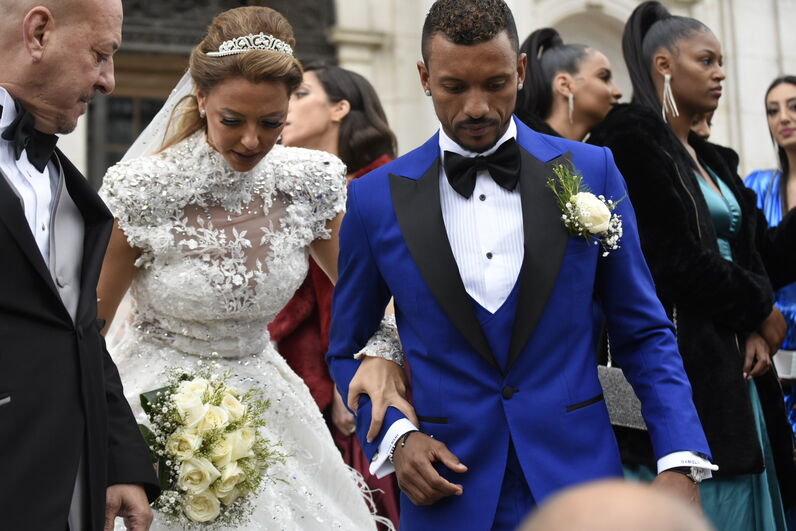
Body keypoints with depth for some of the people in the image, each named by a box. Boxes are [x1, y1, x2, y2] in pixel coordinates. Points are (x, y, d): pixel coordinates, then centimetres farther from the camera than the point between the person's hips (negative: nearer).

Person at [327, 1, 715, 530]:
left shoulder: (590, 171, -2)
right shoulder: (376, 199, -2)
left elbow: (644, 332, 2)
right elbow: (347, 351, 8)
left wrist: (680, 462, -9)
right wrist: (395, 437, -8)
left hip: (577, 476, 0)